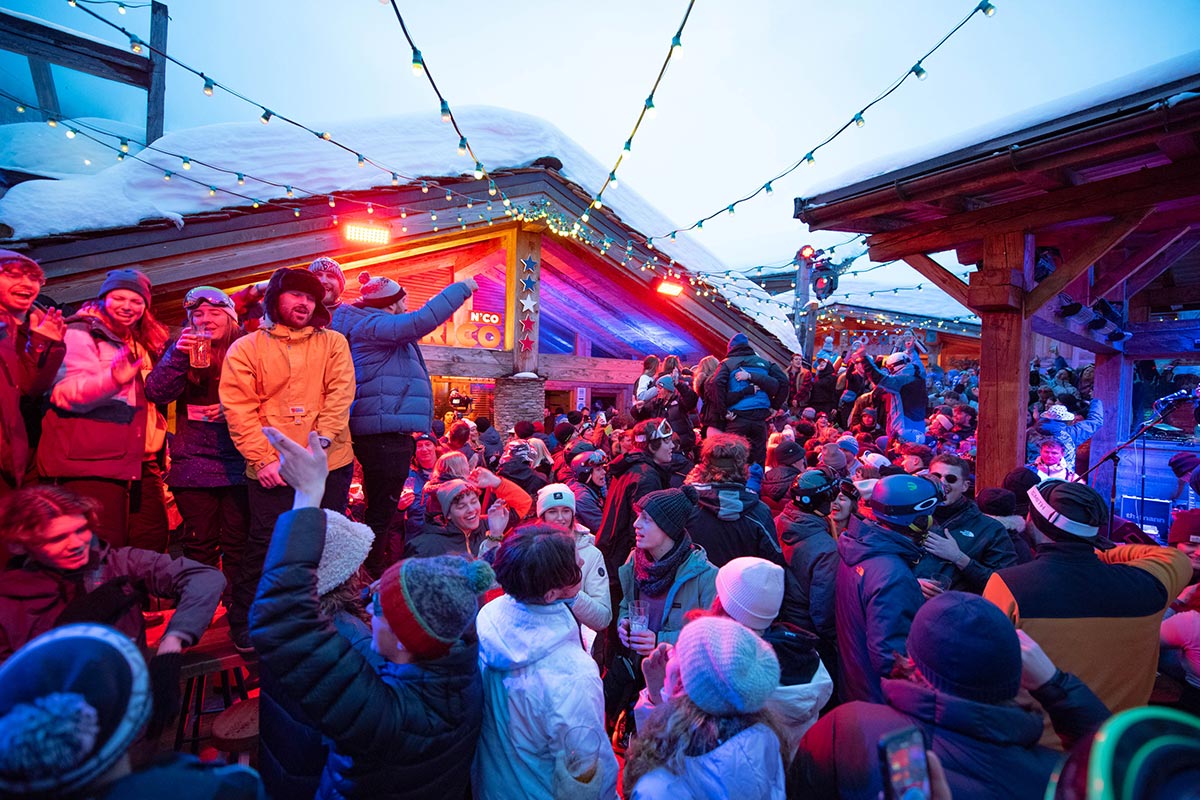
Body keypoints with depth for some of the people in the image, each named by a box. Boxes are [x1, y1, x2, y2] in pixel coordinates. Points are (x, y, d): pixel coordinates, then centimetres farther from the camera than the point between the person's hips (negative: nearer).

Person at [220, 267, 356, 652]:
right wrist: (264, 459, -12)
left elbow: (341, 393, -3)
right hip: (272, 468, -1)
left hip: (330, 463, 2)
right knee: (265, 544, 5)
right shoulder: (246, 348, 5)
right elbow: (238, 408, -3)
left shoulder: (333, 343, 8)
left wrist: (322, 438, -16)